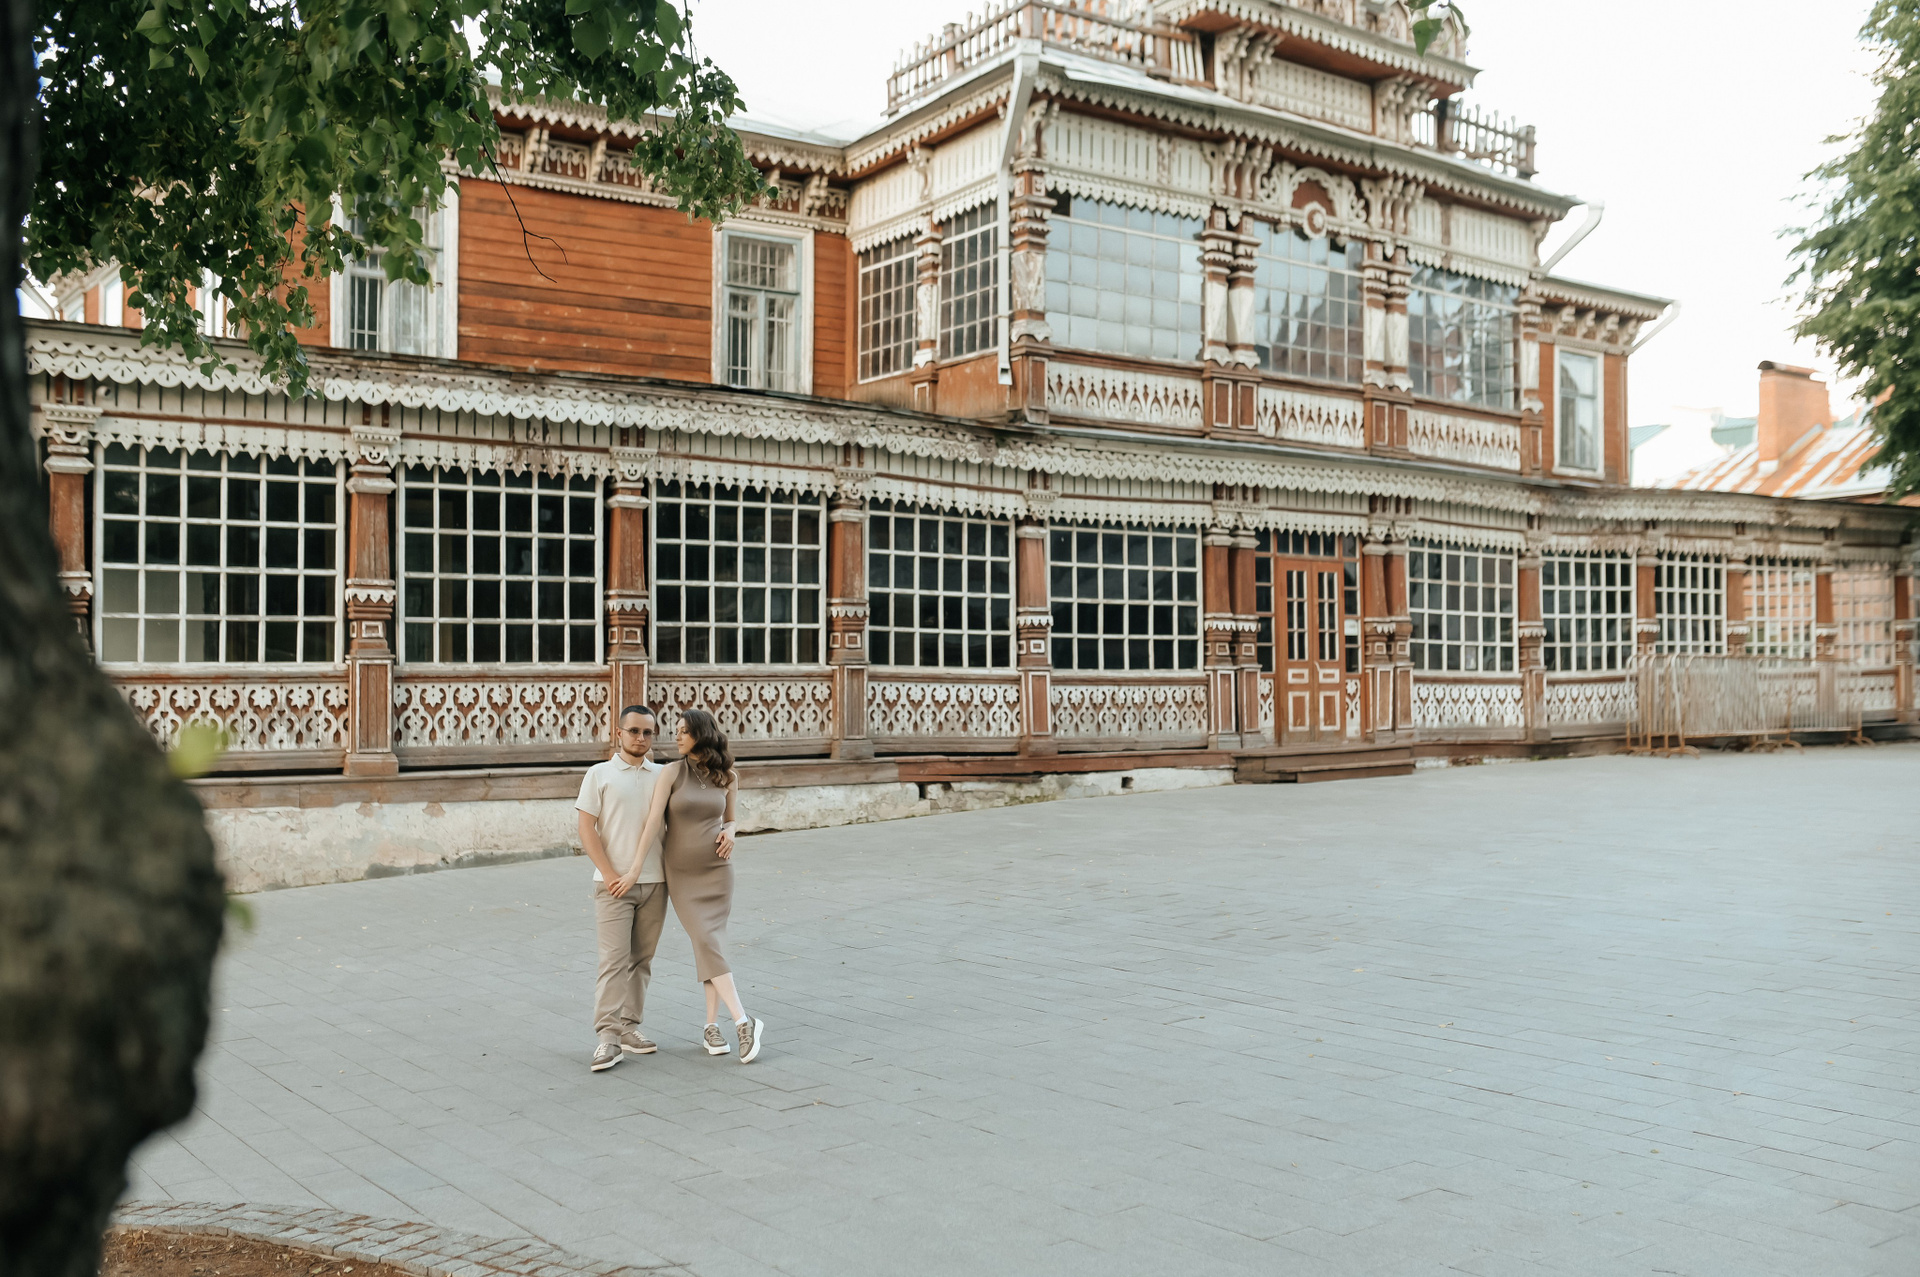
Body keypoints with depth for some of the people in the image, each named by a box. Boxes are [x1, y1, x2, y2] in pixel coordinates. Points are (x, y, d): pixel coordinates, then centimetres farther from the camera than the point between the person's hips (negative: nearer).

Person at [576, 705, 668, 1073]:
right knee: (614, 959, -9)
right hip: (613, 883, -3)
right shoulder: (600, 774, 2)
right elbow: (586, 829, -2)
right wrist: (609, 875, -10)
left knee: (641, 959, 8)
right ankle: (607, 1037, -9)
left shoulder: (662, 776, 11)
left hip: (654, 881, 4)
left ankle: (628, 1027, 16)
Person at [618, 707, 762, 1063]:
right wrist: (636, 866, -17)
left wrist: (729, 833, -8)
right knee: (707, 943, -11)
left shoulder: (727, 777, 3)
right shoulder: (671, 773, -5)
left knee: (710, 944, 0)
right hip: (681, 873, -2)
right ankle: (743, 1021, -11)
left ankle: (712, 1025, 10)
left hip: (717, 870, 2)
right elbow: (653, 821, -11)